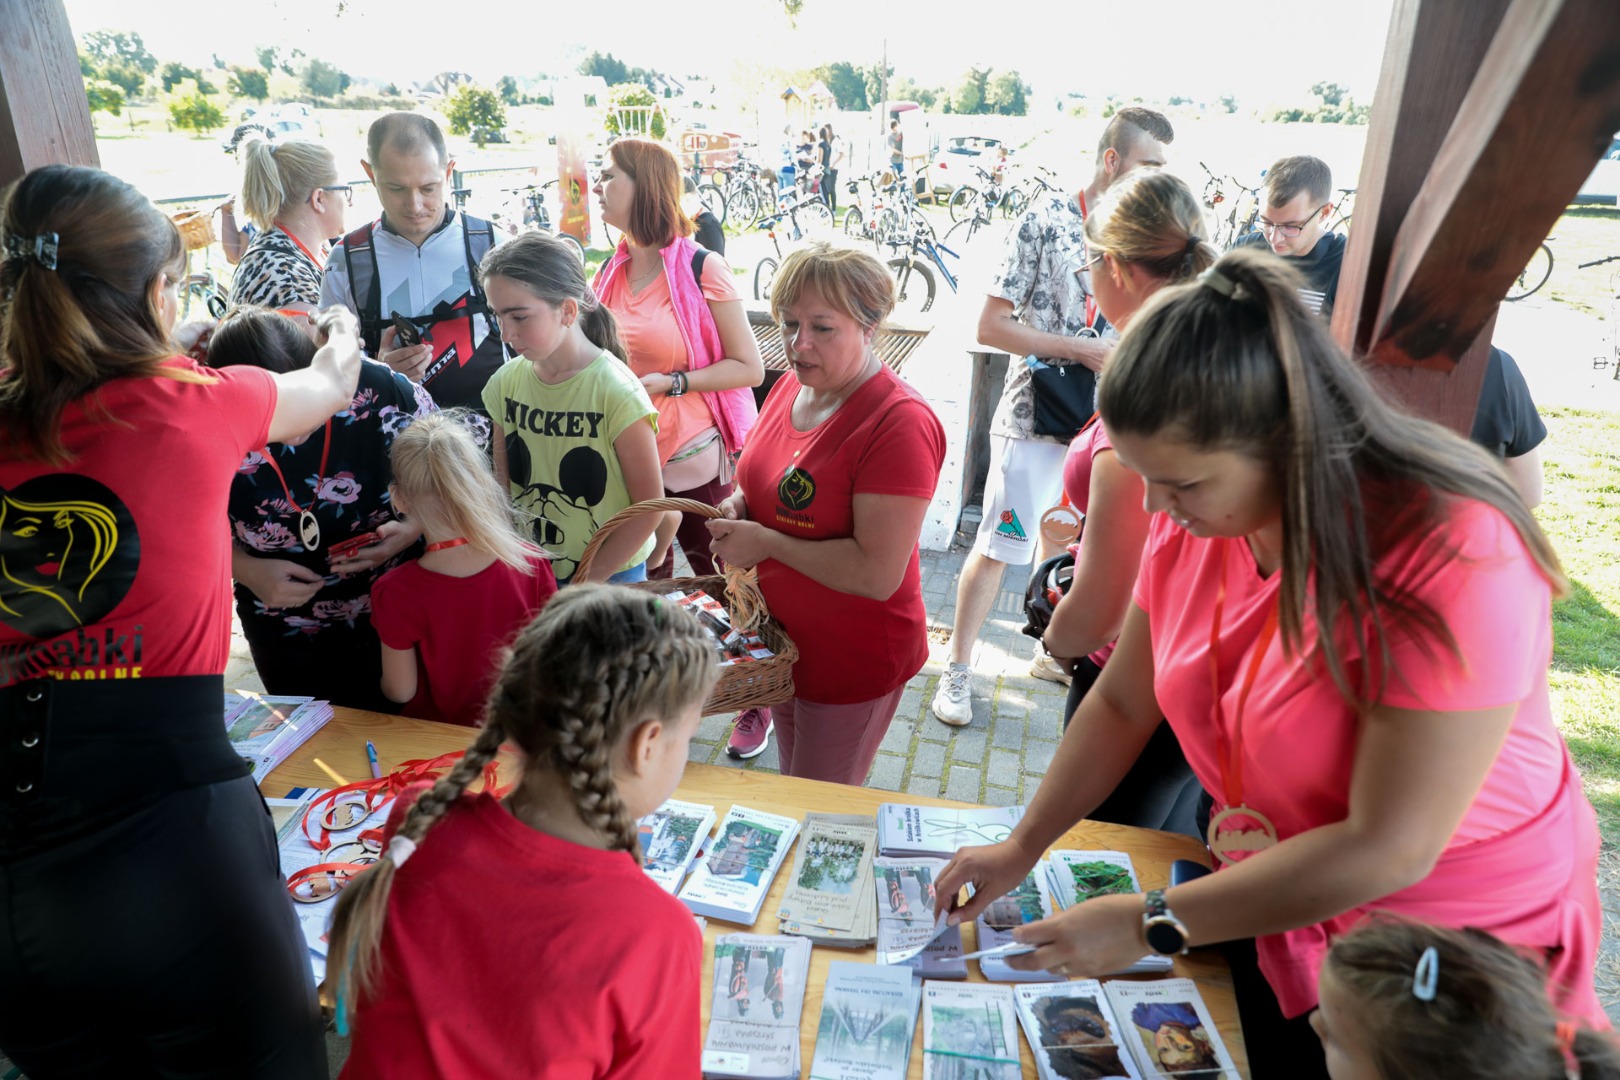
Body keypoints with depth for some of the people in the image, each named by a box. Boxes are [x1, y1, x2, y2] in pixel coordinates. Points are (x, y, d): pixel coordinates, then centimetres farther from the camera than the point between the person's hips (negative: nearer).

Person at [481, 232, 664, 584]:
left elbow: (648, 505, -14)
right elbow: (503, 482, 6)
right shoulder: (506, 383, -4)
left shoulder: (615, 390, -19)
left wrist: (588, 581, -13)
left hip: (609, 576, -4)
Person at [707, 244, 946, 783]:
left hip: (854, 660, -8)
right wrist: (738, 507, -5)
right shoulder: (792, 386, 0)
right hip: (782, 639, 8)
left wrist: (765, 542, -23)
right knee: (787, 796, 27)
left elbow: (878, 573, -31)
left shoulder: (899, 423, -27)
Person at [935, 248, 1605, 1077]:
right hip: (1269, 910, 5)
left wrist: (1151, 924, -24)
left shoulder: (1455, 557, -30)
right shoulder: (1197, 517, -11)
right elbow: (1121, 705, -1)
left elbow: (1387, 848, -28)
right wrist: (1021, 849, -7)